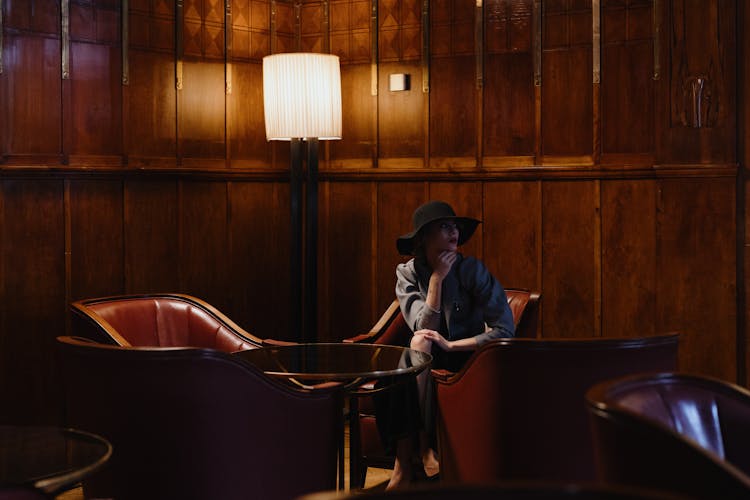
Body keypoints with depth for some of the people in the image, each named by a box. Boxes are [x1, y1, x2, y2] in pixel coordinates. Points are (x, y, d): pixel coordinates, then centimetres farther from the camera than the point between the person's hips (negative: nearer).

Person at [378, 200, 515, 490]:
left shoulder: (471, 269, -9)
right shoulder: (407, 273, -1)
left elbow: (505, 330, -15)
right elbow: (424, 328, -13)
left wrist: (451, 344, -22)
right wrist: (436, 278, -19)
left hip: (468, 359, -3)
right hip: (426, 365, 3)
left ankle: (405, 466, -28)